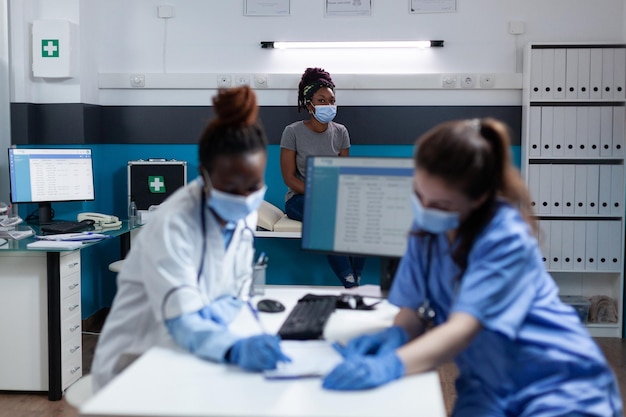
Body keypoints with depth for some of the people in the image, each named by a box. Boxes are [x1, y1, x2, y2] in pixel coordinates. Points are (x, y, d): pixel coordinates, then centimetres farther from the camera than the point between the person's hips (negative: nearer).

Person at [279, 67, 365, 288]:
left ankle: (355, 280, -26)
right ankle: (350, 284, -31)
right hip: (299, 198, -3)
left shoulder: (340, 132, 7)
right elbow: (289, 177, -7)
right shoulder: (293, 132, -4)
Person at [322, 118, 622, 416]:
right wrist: (395, 335, -22)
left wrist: (390, 365, -44)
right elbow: (414, 308, 2)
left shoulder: (507, 239, -21)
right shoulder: (428, 227, -3)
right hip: (490, 386, 5)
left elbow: (465, 325, -29)